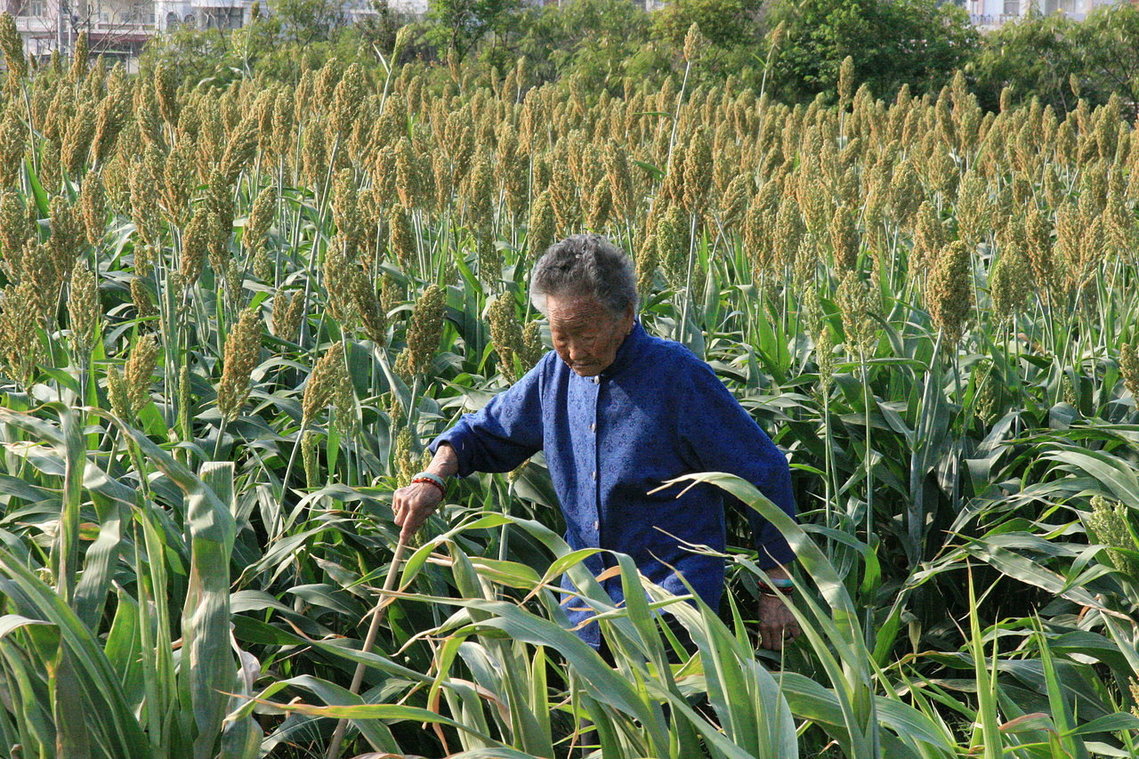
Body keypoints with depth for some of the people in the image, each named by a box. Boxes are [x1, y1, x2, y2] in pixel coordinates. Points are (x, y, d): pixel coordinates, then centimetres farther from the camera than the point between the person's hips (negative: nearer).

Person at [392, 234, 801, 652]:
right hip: (585, 603, 6)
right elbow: (486, 432, 20)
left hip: (672, 601, -5)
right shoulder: (556, 373, 5)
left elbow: (764, 474, -6)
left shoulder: (679, 377, -12)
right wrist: (433, 478, -2)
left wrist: (776, 590, -2)